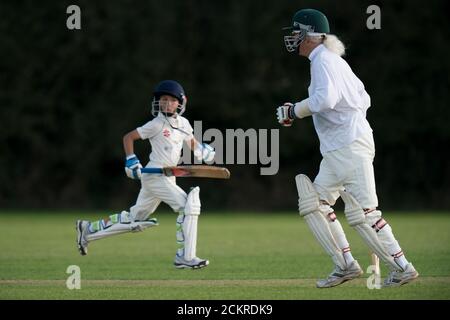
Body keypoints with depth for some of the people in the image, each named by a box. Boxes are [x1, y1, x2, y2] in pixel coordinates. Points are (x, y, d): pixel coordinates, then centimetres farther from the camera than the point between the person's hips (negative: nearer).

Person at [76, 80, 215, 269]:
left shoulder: (183, 124, 9)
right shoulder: (157, 125, -10)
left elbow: (192, 142, 26)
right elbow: (128, 137, -4)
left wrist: (202, 150, 4)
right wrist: (131, 160, -14)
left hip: (168, 178, 8)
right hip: (154, 176, -8)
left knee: (135, 219, 15)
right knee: (187, 207, -19)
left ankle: (88, 230, 27)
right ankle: (185, 257, -17)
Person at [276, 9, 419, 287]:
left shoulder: (323, 60, -11)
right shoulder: (335, 60, 19)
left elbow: (325, 98, -26)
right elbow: (364, 99, 20)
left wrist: (294, 111, -14)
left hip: (350, 146, -11)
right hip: (335, 150, 11)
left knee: (362, 212, -11)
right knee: (314, 203, 9)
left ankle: (402, 267, -6)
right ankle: (346, 266, 8)